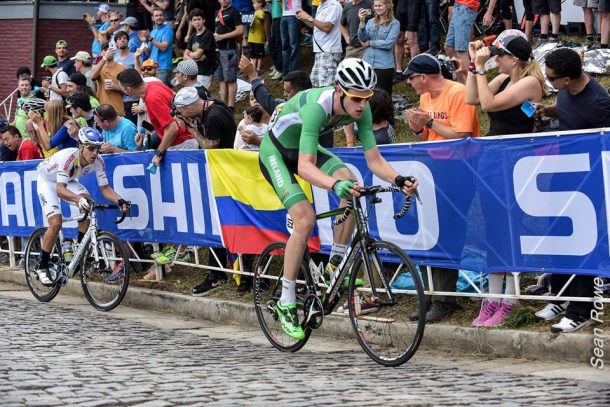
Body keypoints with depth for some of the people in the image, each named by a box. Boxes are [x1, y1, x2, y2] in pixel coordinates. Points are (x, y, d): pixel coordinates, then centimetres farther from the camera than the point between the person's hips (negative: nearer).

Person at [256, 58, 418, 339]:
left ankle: (336, 263, -6)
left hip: (304, 148, 6)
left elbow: (374, 160, -19)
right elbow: (305, 167, -45)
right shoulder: (316, 107, -38)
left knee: (350, 183, -21)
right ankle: (286, 303, -9)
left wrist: (398, 179, -38)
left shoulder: (361, 109, -20)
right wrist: (335, 185, -62)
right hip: (276, 152, -6)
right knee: (305, 219, -21)